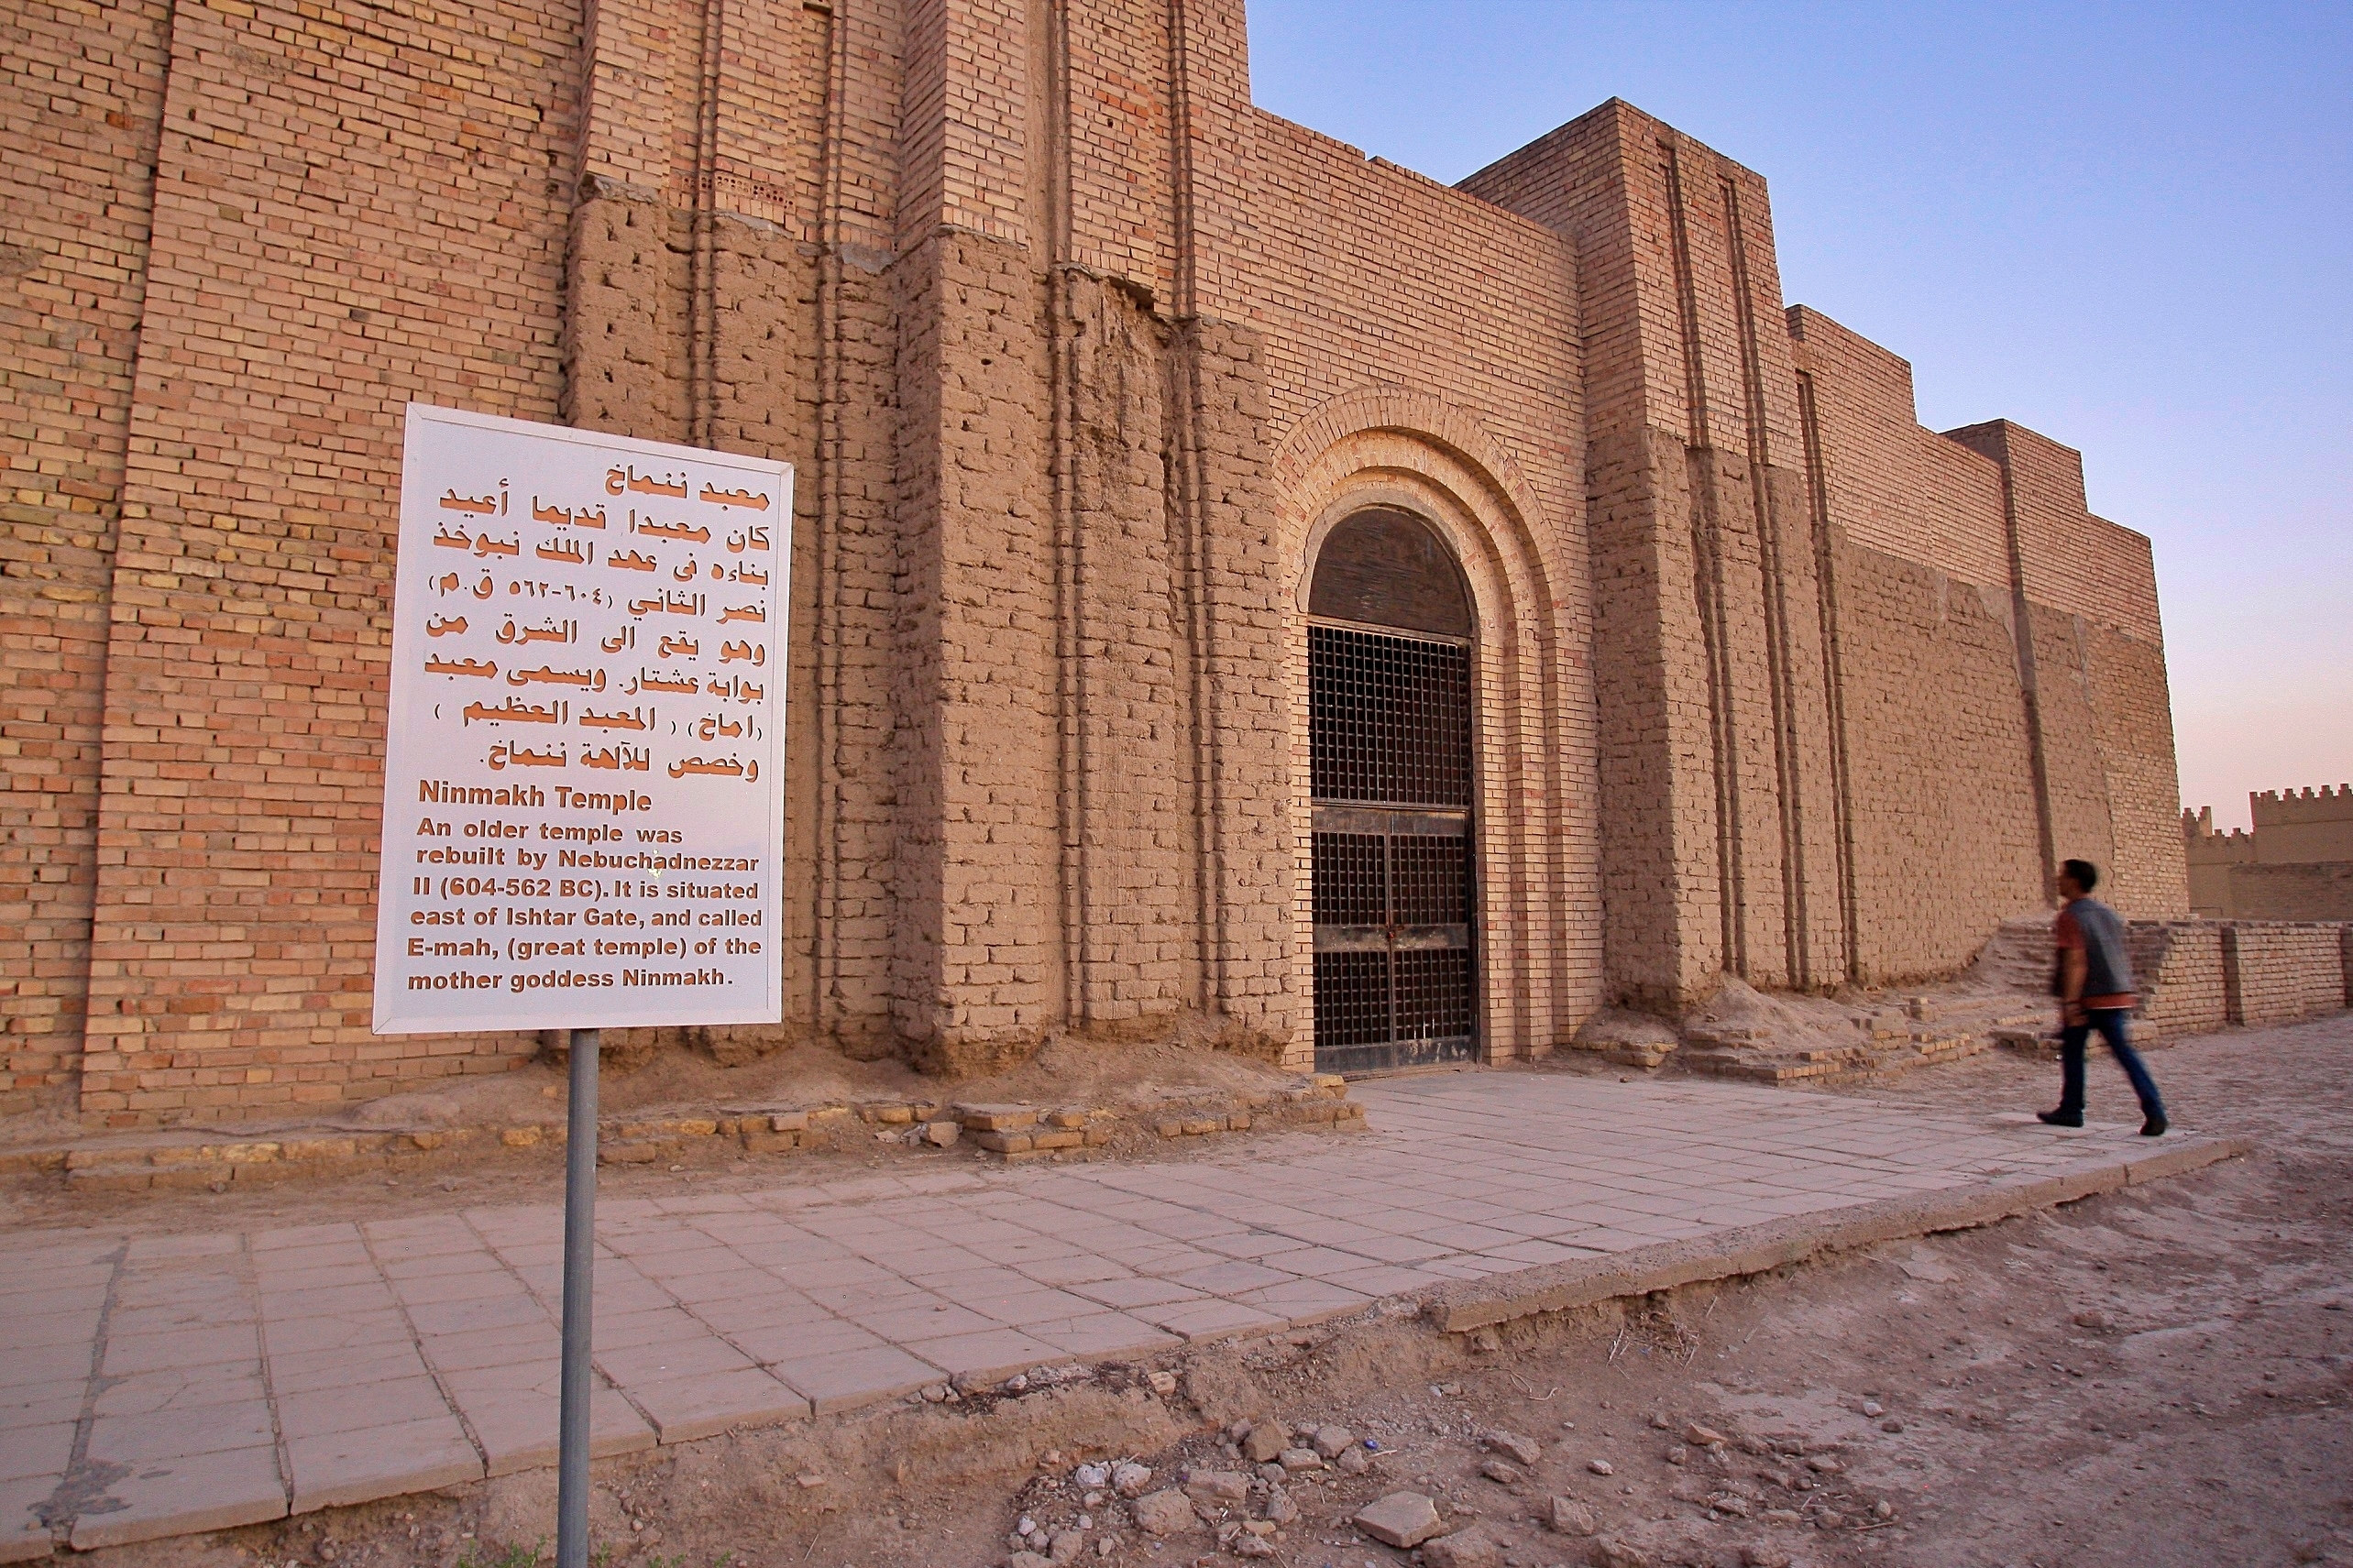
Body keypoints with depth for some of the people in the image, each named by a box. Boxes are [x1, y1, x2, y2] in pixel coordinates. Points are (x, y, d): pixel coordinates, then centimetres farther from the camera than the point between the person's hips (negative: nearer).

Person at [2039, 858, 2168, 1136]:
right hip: (2116, 996, 6)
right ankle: (2154, 1110, -8)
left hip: (2086, 998, -6)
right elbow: (2122, 958, 17)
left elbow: (2075, 962, -20)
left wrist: (2070, 1002, -22)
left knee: (2072, 1051, 8)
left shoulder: (2069, 917, -12)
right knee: (2125, 1052, 4)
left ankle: (2071, 1110, 16)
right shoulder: (2108, 913, 12)